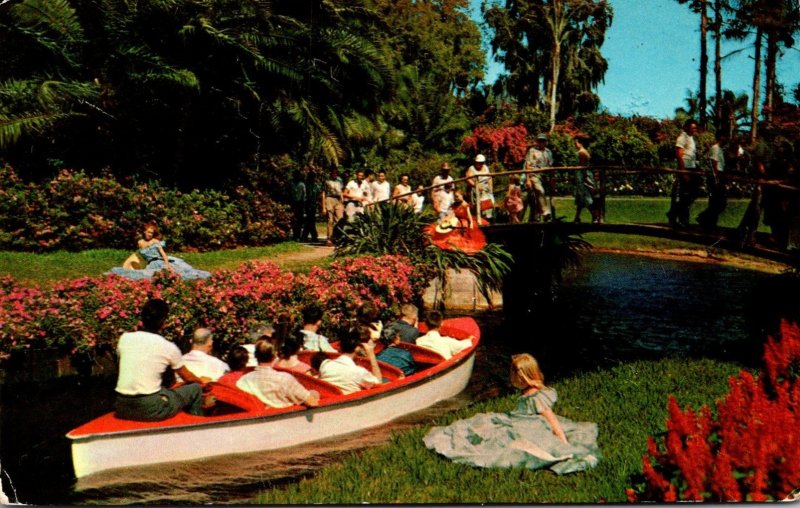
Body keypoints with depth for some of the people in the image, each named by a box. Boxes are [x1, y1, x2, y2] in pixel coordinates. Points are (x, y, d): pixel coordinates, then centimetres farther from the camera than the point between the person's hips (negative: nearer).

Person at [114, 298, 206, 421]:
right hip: (150, 410, -5)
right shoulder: (168, 347, -4)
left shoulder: (125, 338, 4)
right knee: (195, 389, 14)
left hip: (121, 409, 5)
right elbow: (187, 377, 11)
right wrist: (202, 382, 34)